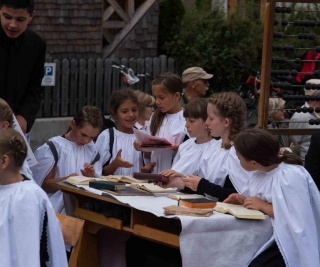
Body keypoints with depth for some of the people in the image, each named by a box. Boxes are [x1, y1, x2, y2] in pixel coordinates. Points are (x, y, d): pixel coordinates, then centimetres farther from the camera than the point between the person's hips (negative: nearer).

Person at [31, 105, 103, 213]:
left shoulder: (92, 151, 12)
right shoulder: (54, 148, -2)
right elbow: (44, 184, -5)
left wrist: (91, 177, -6)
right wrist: (65, 180, -22)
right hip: (56, 209, -4)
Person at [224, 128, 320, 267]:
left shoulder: (291, 177, -21)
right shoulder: (258, 173, 5)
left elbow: (298, 221, -27)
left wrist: (263, 206, -19)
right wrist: (243, 201, -4)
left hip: (293, 244, -8)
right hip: (271, 237, 8)